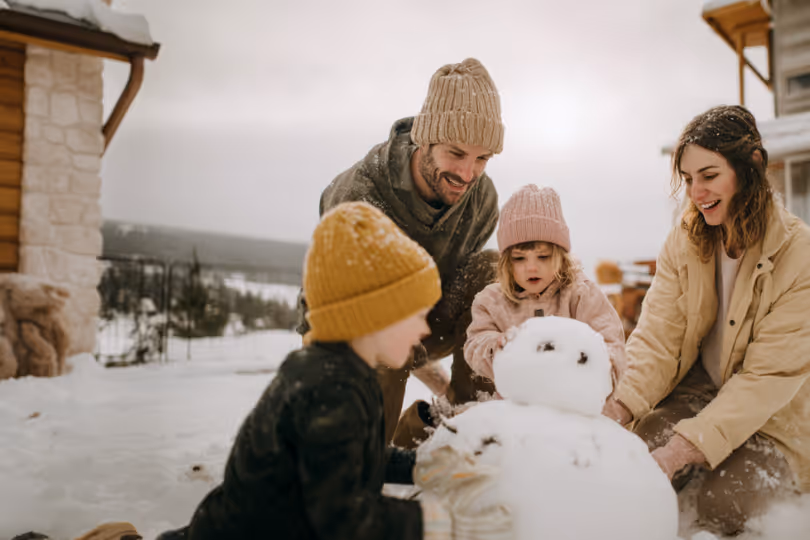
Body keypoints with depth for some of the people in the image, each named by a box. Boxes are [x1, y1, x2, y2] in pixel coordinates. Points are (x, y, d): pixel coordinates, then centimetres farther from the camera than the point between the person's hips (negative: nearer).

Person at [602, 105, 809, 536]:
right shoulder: (684, 241, -6)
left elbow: (769, 376, -26)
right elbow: (658, 337, -12)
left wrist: (682, 448, -36)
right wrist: (618, 408, -31)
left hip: (775, 411, -2)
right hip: (700, 387, 2)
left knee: (723, 507, -22)